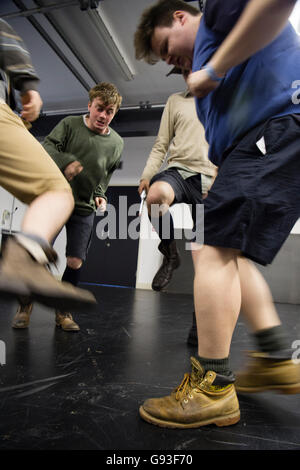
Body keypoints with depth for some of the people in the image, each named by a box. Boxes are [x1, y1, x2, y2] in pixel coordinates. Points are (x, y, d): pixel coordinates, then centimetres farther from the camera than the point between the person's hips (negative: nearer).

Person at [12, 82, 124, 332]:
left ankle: (63, 311, 17)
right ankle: (26, 304, 20)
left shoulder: (117, 143, 6)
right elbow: (47, 147, -8)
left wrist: (100, 195, 3)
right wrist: (66, 161, -27)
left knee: (75, 262, -4)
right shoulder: (69, 124, 0)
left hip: (84, 208, 2)